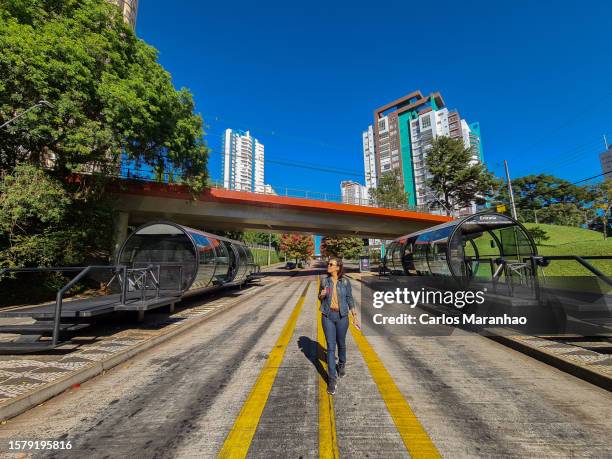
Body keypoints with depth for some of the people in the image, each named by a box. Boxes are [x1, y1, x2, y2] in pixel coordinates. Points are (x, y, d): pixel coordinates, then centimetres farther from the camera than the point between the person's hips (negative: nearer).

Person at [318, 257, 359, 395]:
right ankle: (332, 379, 8)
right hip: (328, 316, 0)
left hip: (342, 316, 0)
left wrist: (354, 315, 1)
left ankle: (342, 365, 47)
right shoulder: (325, 281, -3)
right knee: (331, 346, -1)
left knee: (341, 343, 19)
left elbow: (349, 299, 1)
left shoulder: (345, 282, -7)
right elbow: (320, 298, 8)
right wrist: (322, 295, -15)